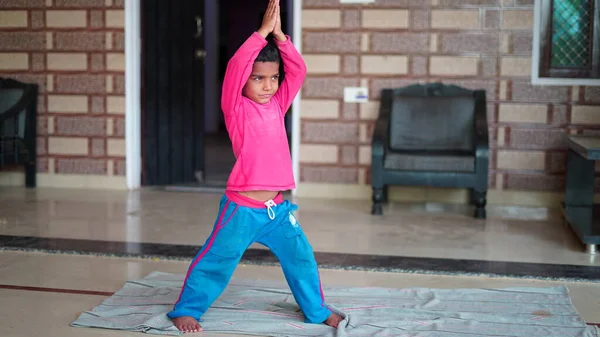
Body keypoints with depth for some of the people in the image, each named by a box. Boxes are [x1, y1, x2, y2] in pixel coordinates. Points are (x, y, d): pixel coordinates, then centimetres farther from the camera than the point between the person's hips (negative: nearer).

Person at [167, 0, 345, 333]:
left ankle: (316, 310, 31)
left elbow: (297, 70, 1)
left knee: (301, 259, 13)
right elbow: (235, 66, -22)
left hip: (278, 208, 6)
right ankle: (185, 310, 18)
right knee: (216, 261, 1)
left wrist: (279, 34, -8)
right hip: (242, 208, -5)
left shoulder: (277, 105, 8)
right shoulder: (236, 108, -7)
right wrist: (263, 31, -20)